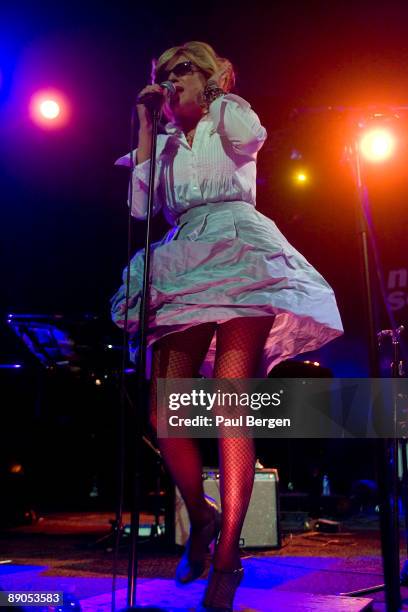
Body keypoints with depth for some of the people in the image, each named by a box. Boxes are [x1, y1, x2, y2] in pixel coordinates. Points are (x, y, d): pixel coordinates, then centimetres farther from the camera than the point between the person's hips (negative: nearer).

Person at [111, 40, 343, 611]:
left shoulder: (229, 116, 17)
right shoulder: (166, 142, 26)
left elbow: (252, 136, -8)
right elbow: (141, 205, 9)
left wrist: (207, 102, 8)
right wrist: (147, 127, 12)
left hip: (238, 254, -4)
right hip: (182, 270, 5)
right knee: (165, 413, -5)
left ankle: (227, 557, -11)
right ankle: (201, 519, 18)